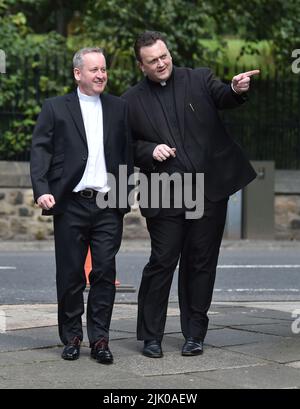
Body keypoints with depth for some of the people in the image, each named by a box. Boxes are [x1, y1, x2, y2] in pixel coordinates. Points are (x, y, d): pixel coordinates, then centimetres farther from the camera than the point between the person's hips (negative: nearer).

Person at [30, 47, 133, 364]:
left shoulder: (119, 108, 12)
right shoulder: (56, 108, 6)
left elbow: (127, 153, 12)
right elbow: (40, 151, 0)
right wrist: (41, 190, -14)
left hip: (109, 206, 1)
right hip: (71, 204, -1)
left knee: (105, 273, -1)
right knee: (70, 275, 4)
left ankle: (99, 339, 5)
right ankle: (71, 337, 15)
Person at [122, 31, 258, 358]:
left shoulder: (199, 80, 5)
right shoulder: (132, 100, 4)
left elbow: (223, 97, -11)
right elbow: (127, 145, 9)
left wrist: (237, 90, -34)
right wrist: (150, 150, -11)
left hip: (210, 191, 1)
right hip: (164, 197, -1)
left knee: (201, 264, 7)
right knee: (162, 262, -1)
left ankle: (194, 334, 17)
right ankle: (150, 336, 10)